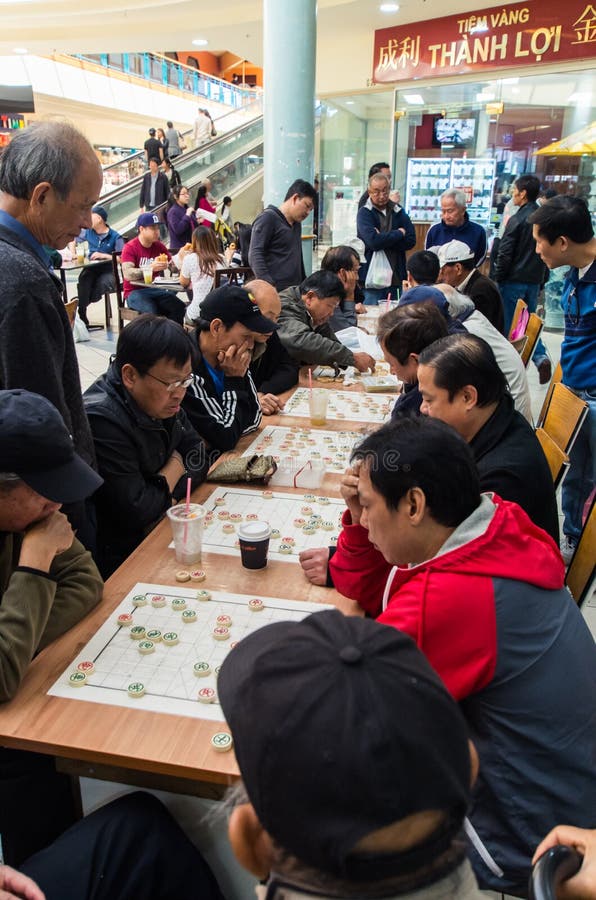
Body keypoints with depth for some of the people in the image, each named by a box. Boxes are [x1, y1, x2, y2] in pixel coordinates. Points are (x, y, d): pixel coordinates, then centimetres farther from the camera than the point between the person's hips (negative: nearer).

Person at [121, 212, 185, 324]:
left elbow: (174, 266, 10)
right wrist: (151, 268, -32)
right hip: (135, 292, -5)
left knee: (180, 307, -21)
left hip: (156, 290, 5)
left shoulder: (159, 246, 9)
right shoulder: (130, 248, -7)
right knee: (151, 312, -35)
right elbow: (127, 274, -21)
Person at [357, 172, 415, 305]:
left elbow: (411, 241, 0)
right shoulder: (364, 213, -2)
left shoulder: (398, 211, 12)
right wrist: (399, 233, -6)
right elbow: (373, 241, -19)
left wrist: (384, 239, -12)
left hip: (395, 278, 5)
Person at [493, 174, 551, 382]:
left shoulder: (517, 220, -13)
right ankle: (540, 357, -3)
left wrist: (497, 279, -5)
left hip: (514, 279, -6)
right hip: (535, 280, 6)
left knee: (508, 324, 5)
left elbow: (504, 254, -14)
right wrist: (543, 278, 19)